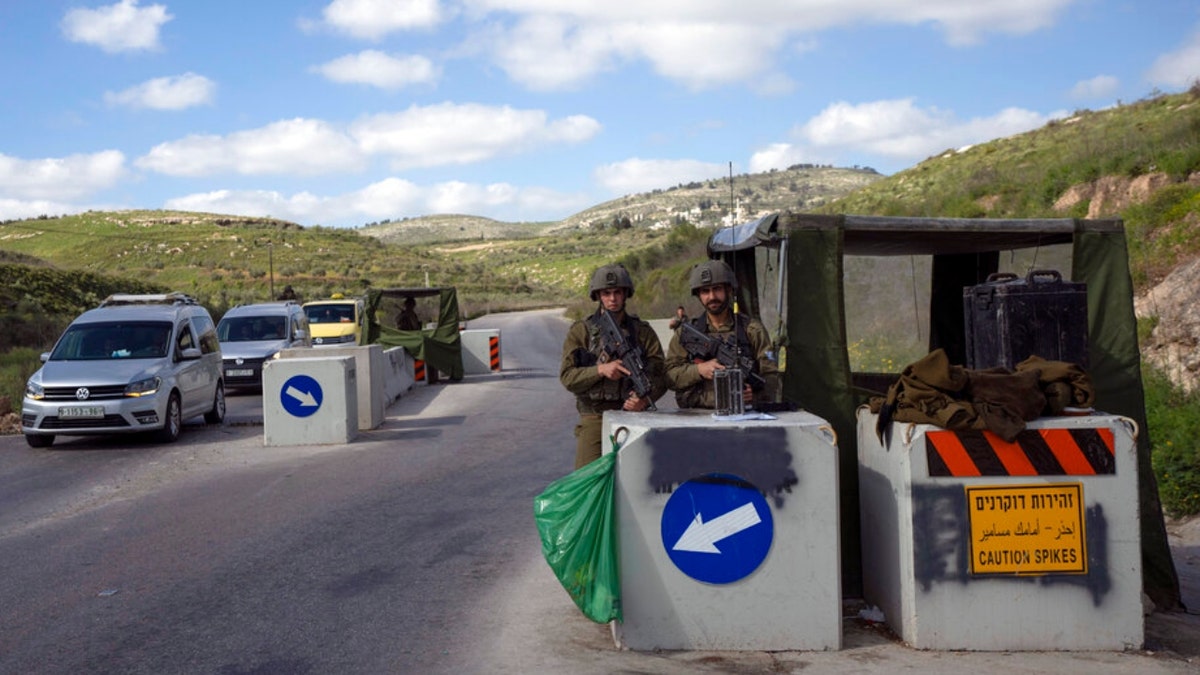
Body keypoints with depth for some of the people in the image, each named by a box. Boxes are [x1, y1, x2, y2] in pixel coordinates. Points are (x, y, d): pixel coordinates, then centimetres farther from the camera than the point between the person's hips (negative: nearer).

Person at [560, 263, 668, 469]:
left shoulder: (643, 332, 8)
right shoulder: (580, 331, 6)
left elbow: (660, 374, 3)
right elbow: (567, 376, -2)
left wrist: (646, 399, -17)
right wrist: (600, 370, -18)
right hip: (593, 420, -1)